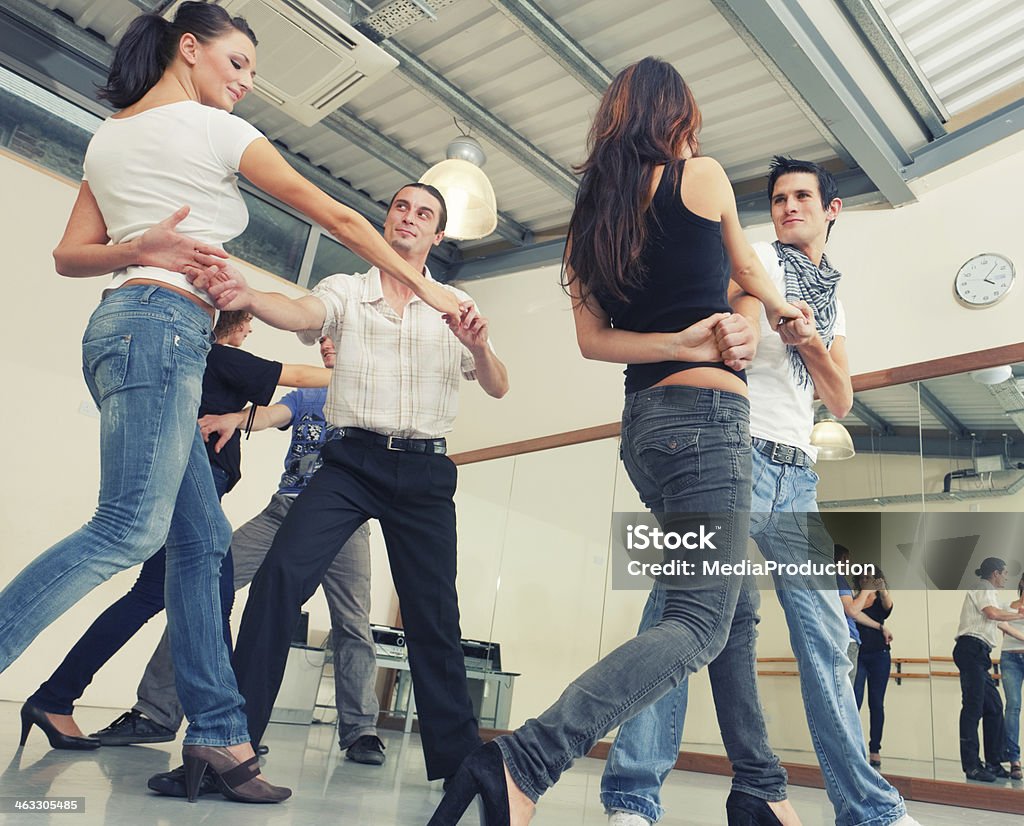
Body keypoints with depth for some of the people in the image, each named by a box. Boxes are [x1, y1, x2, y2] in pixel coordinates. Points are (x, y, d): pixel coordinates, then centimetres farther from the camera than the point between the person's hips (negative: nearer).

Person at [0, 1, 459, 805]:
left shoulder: (109, 136, 24)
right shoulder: (212, 129, 1)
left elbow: (69, 255, 16)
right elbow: (334, 214, 2)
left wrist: (137, 248, -1)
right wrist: (422, 284, 8)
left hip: (122, 323, 9)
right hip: (163, 324, -9)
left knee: (202, 539, 3)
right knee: (129, 528, -15)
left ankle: (219, 735, 4)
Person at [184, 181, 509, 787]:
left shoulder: (457, 306, 12)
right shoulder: (346, 290, 8)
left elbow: (498, 388, 6)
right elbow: (302, 314, -14)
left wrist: (478, 346, -17)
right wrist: (246, 296, -37)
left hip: (424, 470, 1)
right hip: (350, 460, -1)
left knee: (434, 614, 4)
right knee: (282, 574, -19)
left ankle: (459, 760, 16)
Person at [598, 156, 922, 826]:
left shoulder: (834, 301, 25)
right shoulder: (761, 261, 10)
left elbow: (842, 401, 15)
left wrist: (812, 344, -3)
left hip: (798, 476, 6)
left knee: (827, 636, 6)